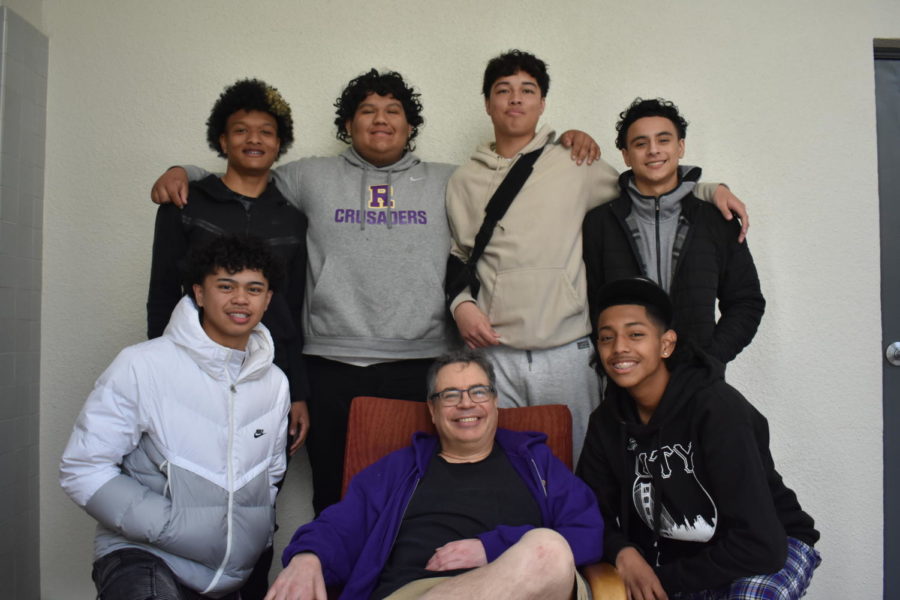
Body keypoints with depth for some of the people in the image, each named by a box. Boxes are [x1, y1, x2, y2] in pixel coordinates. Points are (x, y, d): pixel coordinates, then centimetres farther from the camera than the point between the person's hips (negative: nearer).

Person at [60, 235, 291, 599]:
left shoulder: (275, 383, 4)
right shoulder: (142, 366, -11)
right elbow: (82, 470, -10)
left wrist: (260, 533, 8)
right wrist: (173, 525, -17)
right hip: (143, 556, -5)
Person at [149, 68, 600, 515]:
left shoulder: (447, 182, 13)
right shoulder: (313, 176, 13)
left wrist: (568, 147, 9)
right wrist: (182, 173, 7)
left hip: (420, 365, 0)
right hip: (332, 366, 1)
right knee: (335, 501, 8)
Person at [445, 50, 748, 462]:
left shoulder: (575, 163, 7)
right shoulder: (464, 181, 11)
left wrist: (710, 190, 9)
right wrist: (460, 303, -1)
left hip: (567, 351, 0)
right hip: (492, 352, 1)